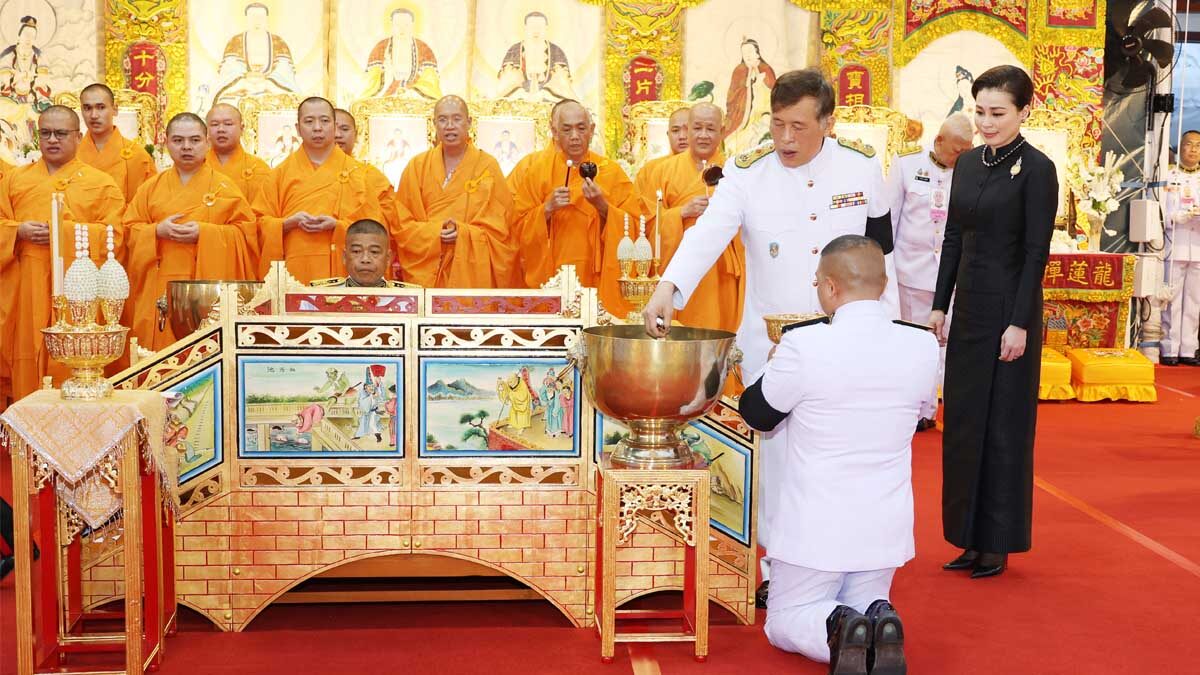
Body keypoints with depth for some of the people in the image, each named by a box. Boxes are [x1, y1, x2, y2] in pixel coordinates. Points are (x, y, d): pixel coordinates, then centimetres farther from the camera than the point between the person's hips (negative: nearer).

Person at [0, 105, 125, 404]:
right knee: (26, 363, 1)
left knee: (70, 367, -5)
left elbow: (114, 235, -2)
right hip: (25, 292, 3)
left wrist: (66, 231, -13)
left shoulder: (101, 183, 7)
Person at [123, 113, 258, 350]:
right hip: (160, 290, 2)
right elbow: (131, 230, 10)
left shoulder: (224, 187, 4)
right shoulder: (151, 187, 12)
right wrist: (158, 231, -9)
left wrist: (204, 233, -14)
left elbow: (247, 232, -2)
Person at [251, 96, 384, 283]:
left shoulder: (358, 173, 6)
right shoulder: (280, 174, 9)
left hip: (342, 274, 0)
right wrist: (289, 223, -10)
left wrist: (337, 226, -12)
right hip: (293, 274, 1)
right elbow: (260, 224, 8)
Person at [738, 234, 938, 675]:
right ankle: (878, 624, -9)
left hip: (815, 526, -3)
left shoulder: (804, 346, -20)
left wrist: (777, 364, 16)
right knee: (862, 603, 26)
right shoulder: (923, 348, -7)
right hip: (885, 527, 4)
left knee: (784, 622, 18)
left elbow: (756, 414, -4)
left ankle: (836, 628, -15)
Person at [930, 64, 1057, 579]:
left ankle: (998, 542, 14)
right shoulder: (967, 163, 9)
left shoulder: (1036, 168, -10)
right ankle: (971, 537, 21)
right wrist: (940, 304, 9)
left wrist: (1020, 323, -16)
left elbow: (1037, 251, -13)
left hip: (1009, 307, -7)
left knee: (1003, 423, 2)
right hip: (968, 305, 7)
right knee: (962, 420, 9)